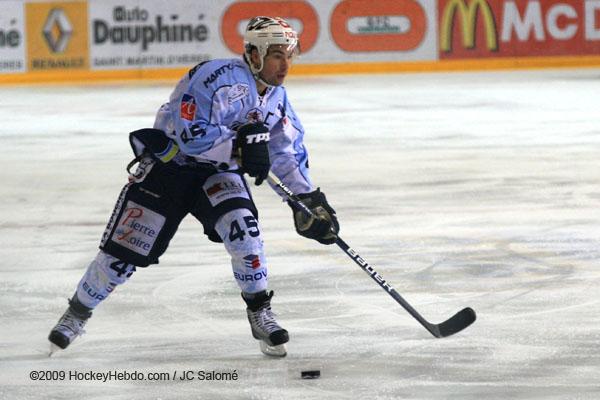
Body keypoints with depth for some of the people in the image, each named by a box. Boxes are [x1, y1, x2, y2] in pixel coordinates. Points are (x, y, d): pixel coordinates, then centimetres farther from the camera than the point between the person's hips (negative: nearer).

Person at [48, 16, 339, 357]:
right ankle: (78, 312, 18)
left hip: (217, 174, 5)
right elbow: (192, 134, -33)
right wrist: (240, 149, -38)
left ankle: (260, 313, -8)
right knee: (123, 253, -5)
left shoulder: (277, 98, 0)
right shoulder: (218, 78, -25)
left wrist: (310, 200, -2)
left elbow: (289, 153, 7)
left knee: (243, 227, -25)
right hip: (168, 162, -5)